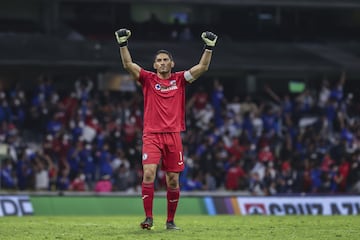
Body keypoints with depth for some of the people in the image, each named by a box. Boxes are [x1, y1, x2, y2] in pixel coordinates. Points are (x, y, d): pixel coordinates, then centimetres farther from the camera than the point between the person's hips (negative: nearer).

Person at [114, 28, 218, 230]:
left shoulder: (180, 80, 9)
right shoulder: (148, 79, 7)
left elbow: (203, 67, 3)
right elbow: (128, 65, -4)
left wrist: (210, 47, -8)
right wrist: (123, 44, -15)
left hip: (173, 135, 1)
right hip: (152, 135, -1)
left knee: (173, 180, 3)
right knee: (148, 173, -17)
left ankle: (170, 221, 14)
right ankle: (148, 217, -14)